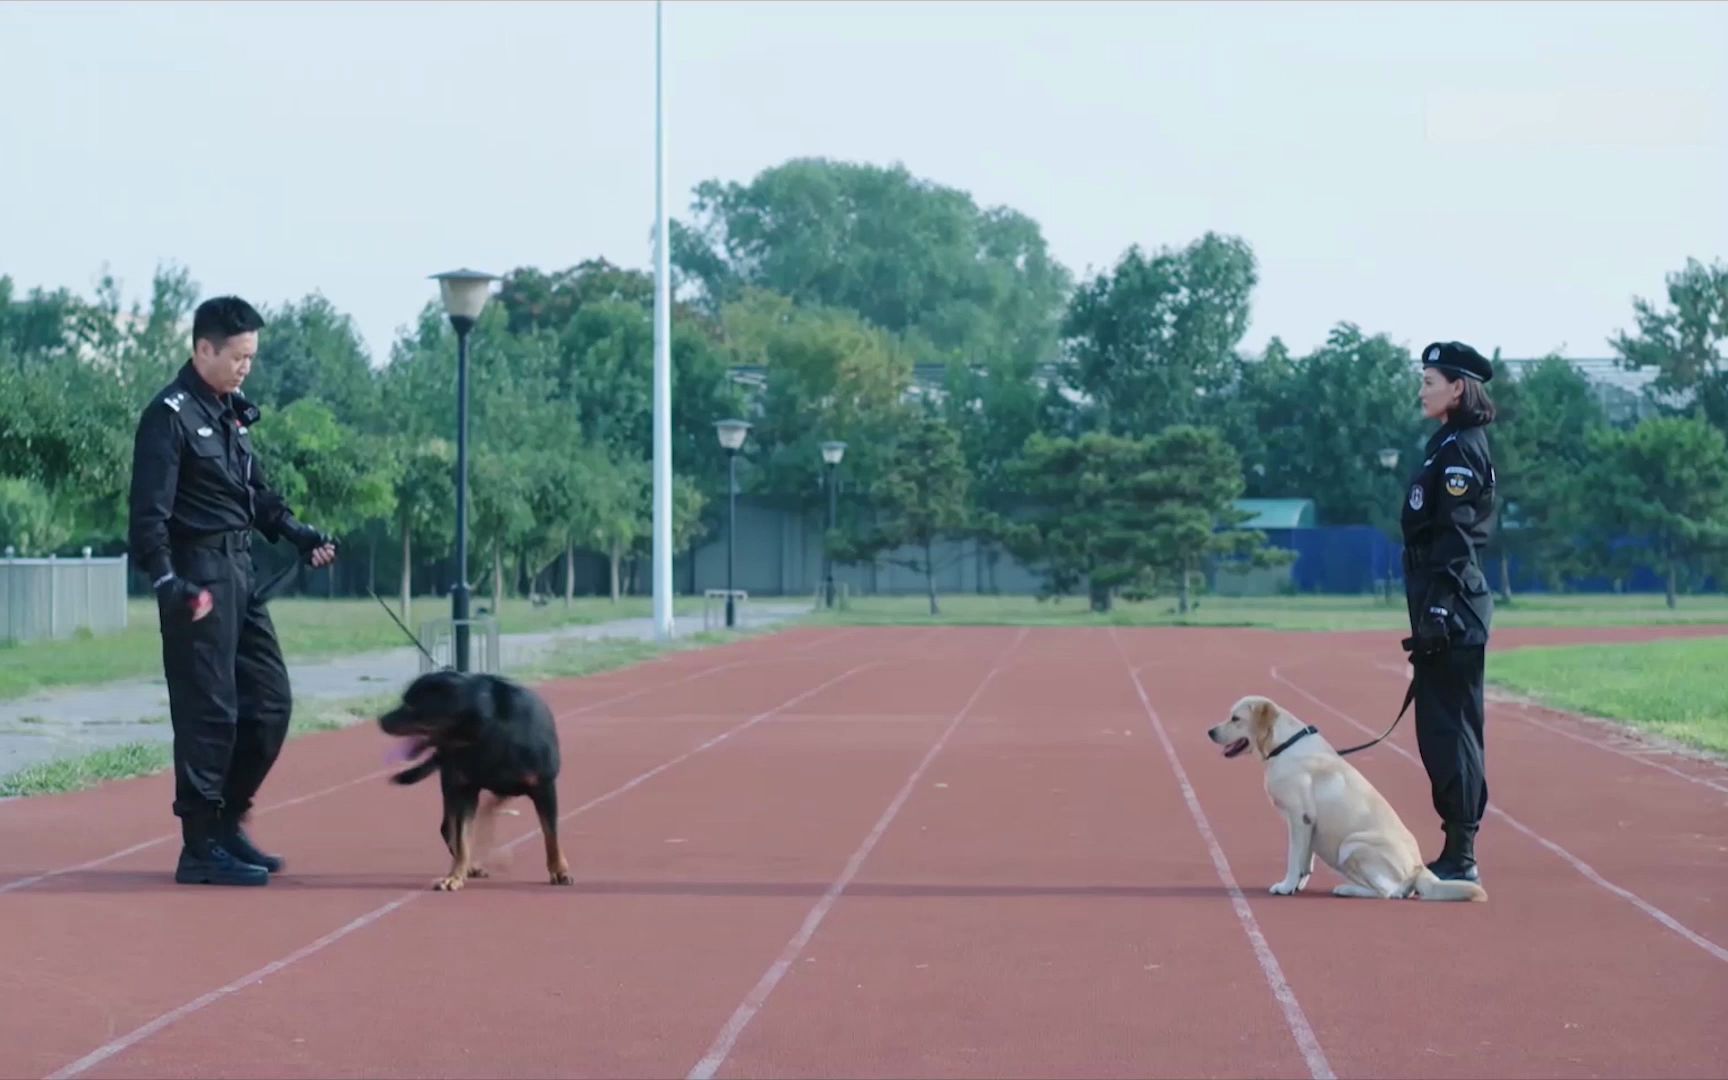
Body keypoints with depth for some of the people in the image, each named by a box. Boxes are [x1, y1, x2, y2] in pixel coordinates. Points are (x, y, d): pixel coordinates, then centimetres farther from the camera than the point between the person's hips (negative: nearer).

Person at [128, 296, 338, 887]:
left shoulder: (232, 413, 15)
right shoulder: (170, 415, -11)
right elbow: (150, 511, -17)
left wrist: (300, 536, 8)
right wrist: (166, 580, -26)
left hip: (242, 573, 9)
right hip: (198, 577, -9)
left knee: (270, 701, 10)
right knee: (208, 711, -6)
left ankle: (226, 822, 22)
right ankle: (200, 847, 1)